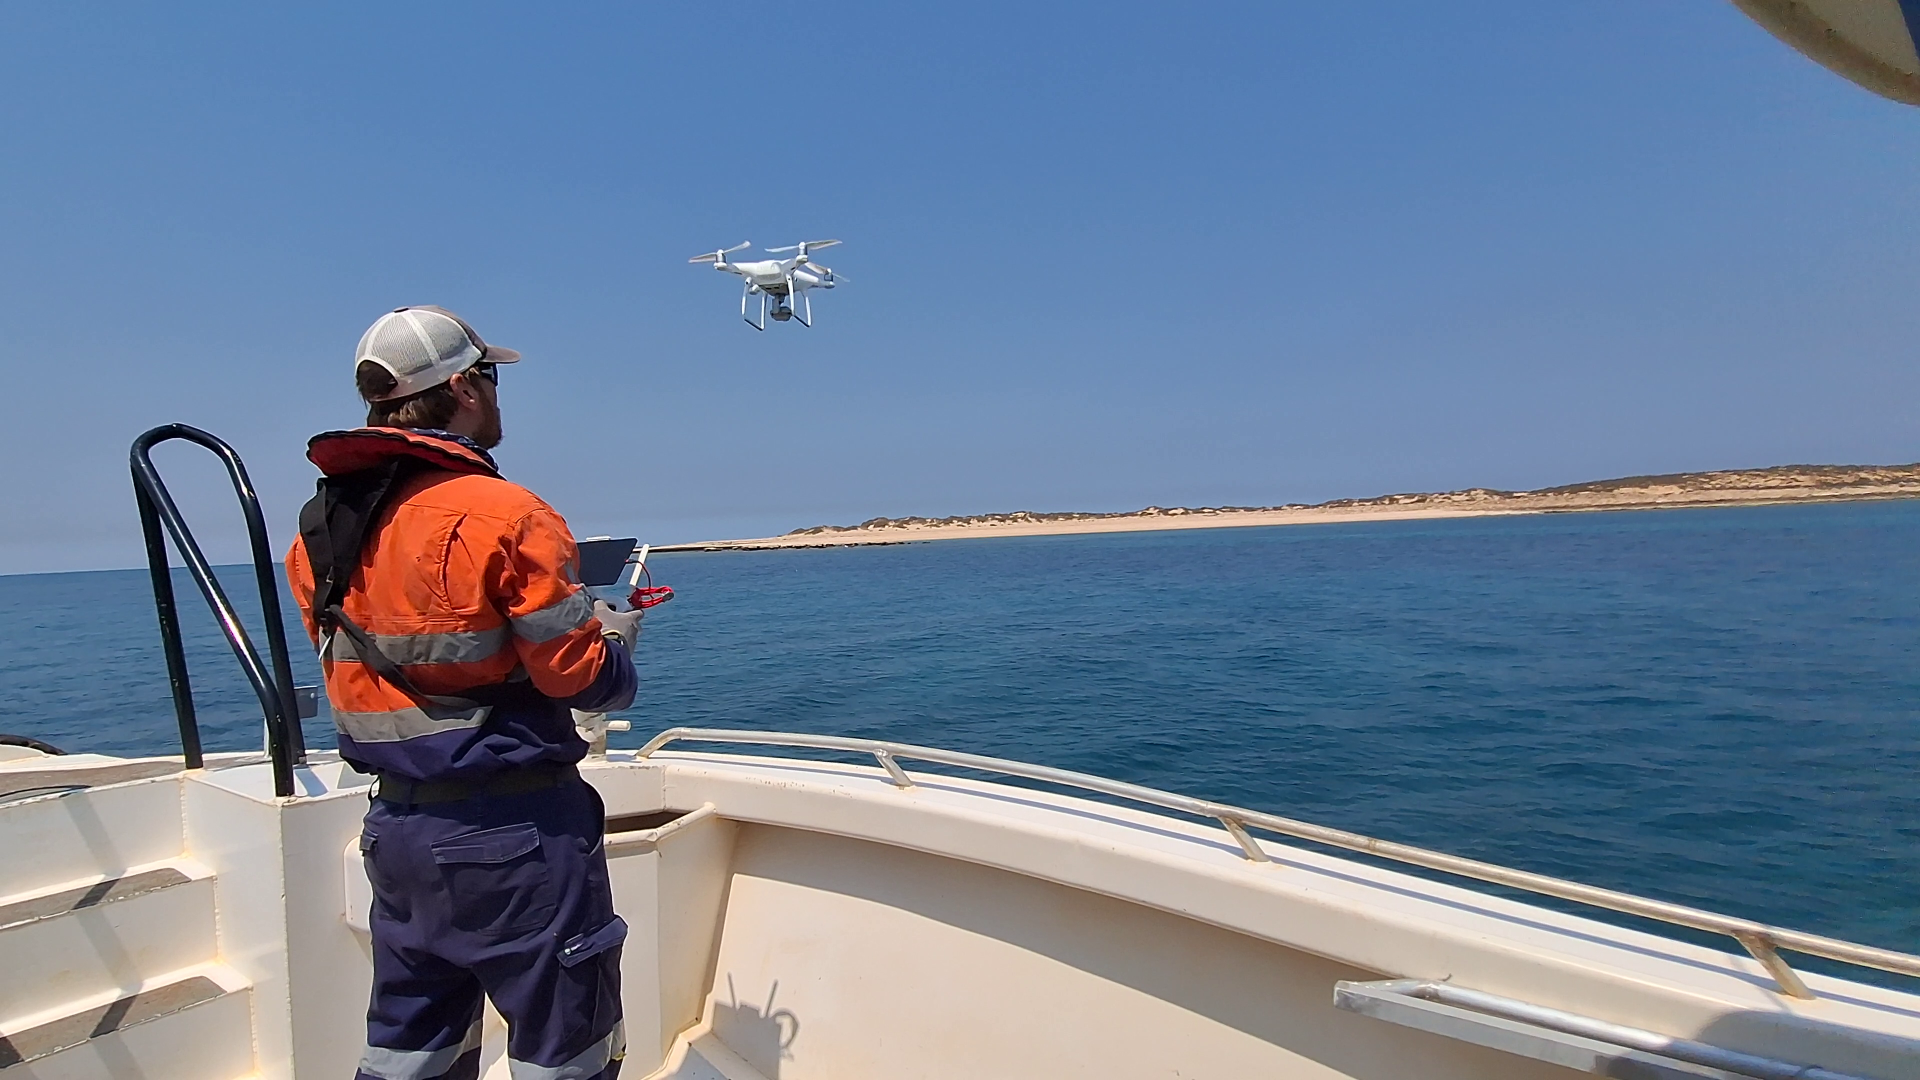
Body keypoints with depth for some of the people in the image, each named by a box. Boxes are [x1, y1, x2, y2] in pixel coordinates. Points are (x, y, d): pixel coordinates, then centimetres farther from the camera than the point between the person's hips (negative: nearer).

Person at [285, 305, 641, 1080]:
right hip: (513, 827, -7)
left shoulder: (320, 526, 4)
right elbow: (587, 678, -17)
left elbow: (357, 666, 12)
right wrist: (616, 633, 5)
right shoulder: (505, 518, -19)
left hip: (394, 823, 8)